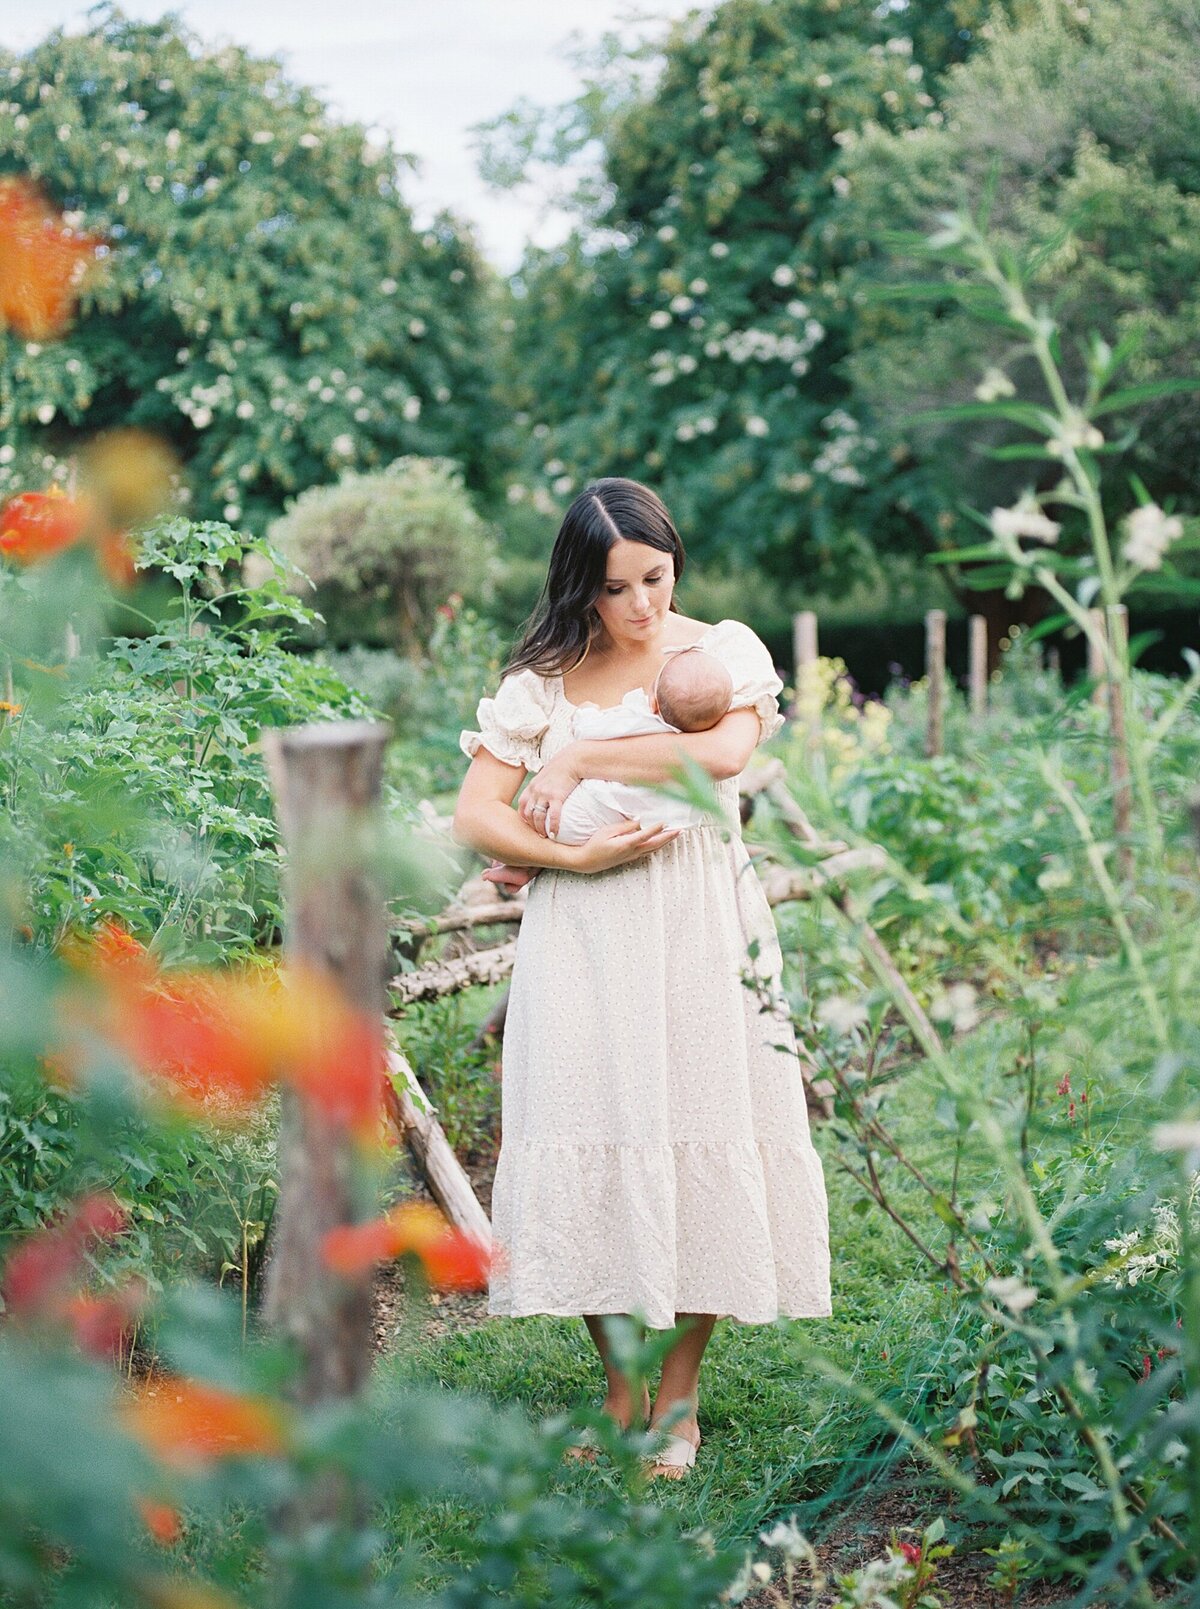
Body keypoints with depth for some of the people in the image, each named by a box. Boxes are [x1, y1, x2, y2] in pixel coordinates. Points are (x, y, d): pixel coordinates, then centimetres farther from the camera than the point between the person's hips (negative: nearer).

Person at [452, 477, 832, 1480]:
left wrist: (579, 761, -12)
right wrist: (574, 857, -13)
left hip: (703, 935, -1)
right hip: (582, 941, 1)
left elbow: (723, 751, -17)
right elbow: (474, 816, 2)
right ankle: (621, 1392, 16)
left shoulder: (725, 649, 4)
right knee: (594, 1140, -1)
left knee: (702, 1141, -1)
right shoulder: (543, 680, 6)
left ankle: (680, 1395, 15)